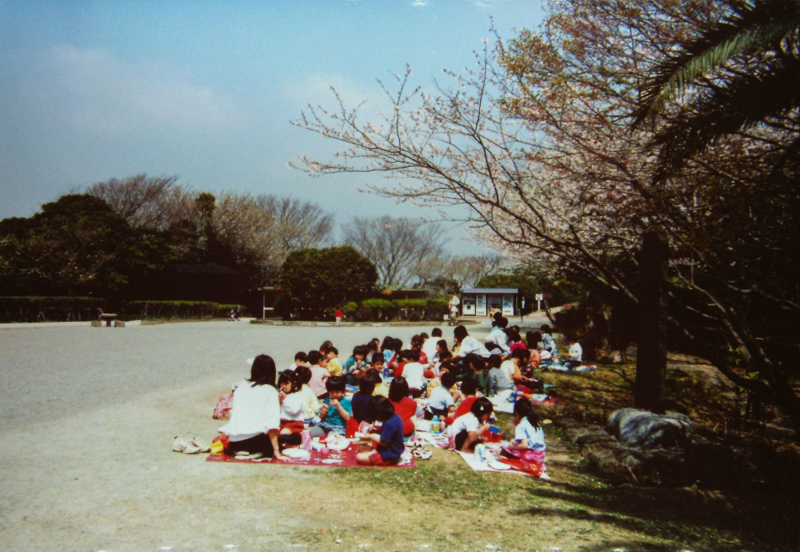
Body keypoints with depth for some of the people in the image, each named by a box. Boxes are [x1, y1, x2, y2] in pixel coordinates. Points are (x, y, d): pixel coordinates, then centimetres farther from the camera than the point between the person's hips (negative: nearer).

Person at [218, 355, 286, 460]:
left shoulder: (241, 387, 12)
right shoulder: (270, 391, -2)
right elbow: (272, 425, -10)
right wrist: (276, 450, -8)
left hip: (234, 444, 6)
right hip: (254, 439, -6)